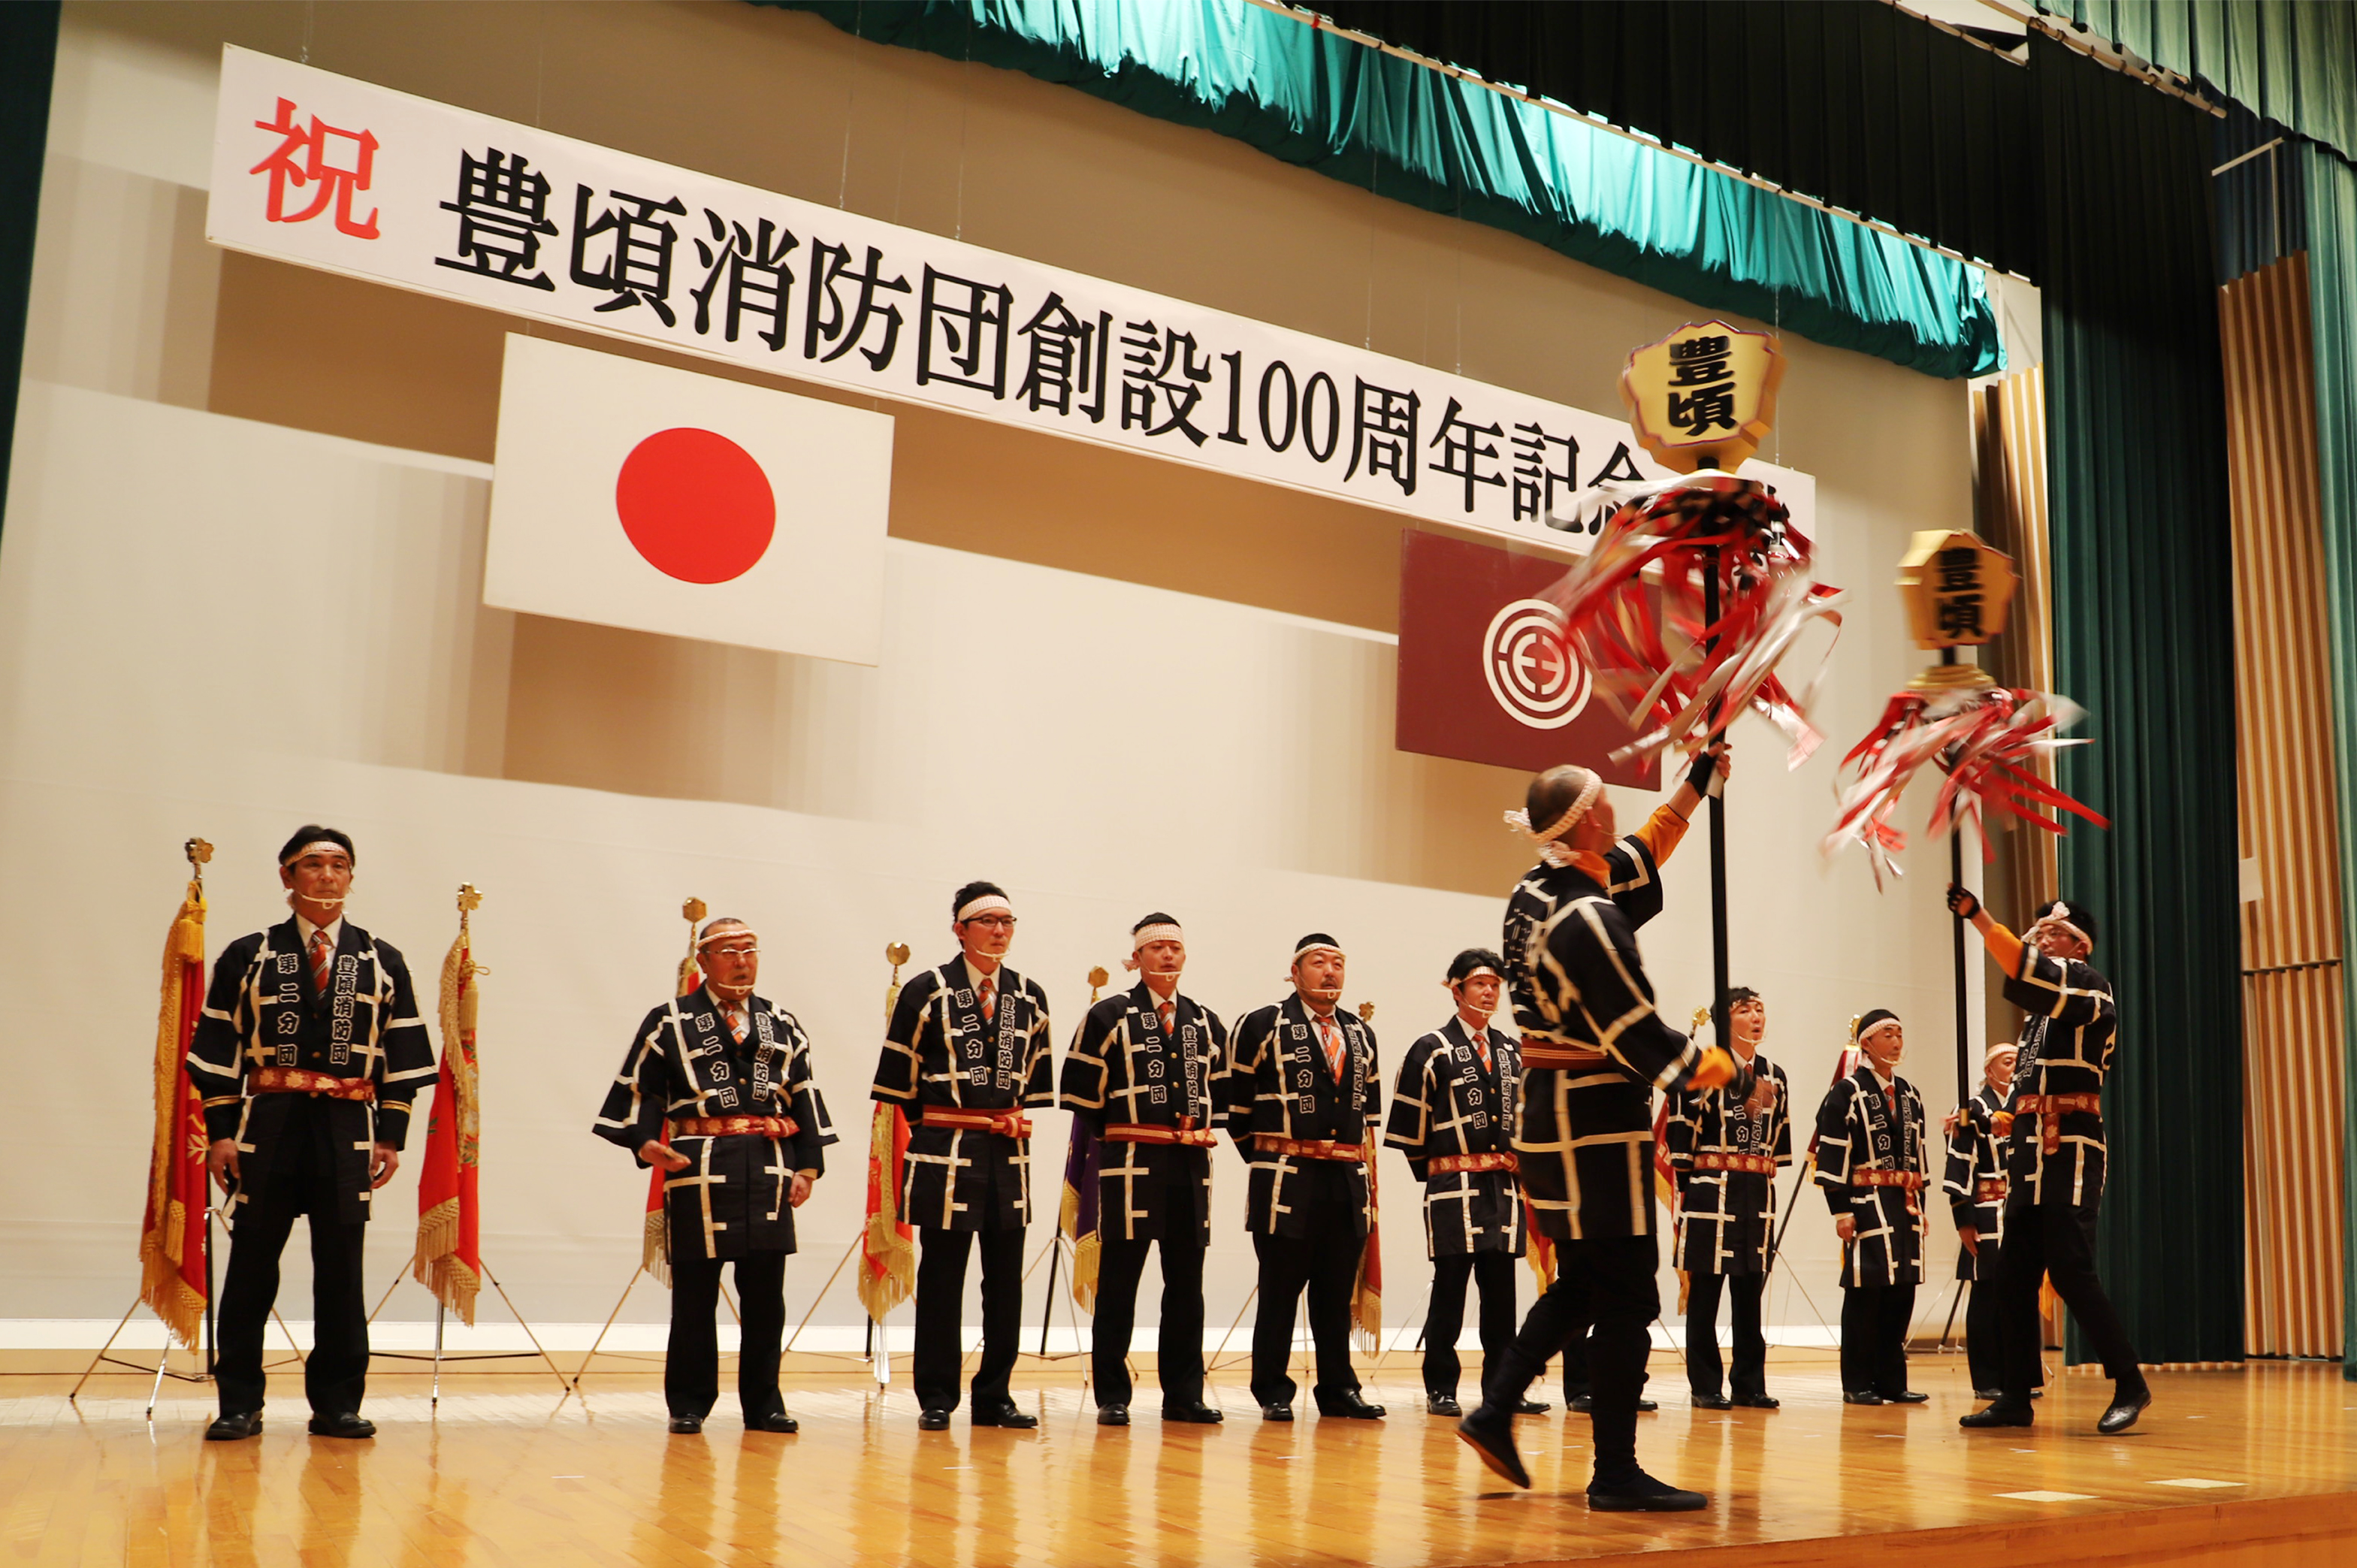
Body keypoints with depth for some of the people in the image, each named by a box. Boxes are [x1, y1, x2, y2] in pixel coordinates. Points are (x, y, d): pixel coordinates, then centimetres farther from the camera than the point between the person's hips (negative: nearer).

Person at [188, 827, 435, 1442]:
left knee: (341, 1270, 4)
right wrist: (220, 1131, -4)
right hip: (267, 1126, -1)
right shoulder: (246, 957, 6)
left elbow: (403, 1055, 8)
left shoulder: (382, 963, 9)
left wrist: (391, 1136, 1)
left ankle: (337, 1404, 13)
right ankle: (239, 1404, 12)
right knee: (252, 1265, 3)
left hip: (348, 1130, 1)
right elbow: (217, 1047, 4)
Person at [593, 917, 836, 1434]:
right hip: (697, 1172, -3)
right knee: (694, 1296, 2)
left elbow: (805, 1097, 16)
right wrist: (644, 1140, -14)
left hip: (769, 1170, 3)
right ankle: (688, 1404, 14)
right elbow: (639, 1087, 3)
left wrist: (807, 1166, 8)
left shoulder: (782, 1024, 16)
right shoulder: (669, 1022, 6)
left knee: (765, 1295, 5)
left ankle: (764, 1403, 15)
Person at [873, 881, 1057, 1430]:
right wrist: (929, 1127, 3)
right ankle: (936, 1399, 11)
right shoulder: (927, 992, -3)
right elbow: (900, 1075, 1)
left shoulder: (1029, 997, 9)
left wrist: (1022, 1116, 5)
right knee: (941, 1281, 2)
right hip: (946, 1154, -4)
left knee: (1006, 1281, 7)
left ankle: (995, 1396, 17)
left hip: (1009, 1156, 4)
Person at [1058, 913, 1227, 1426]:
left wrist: (1206, 1131, 12)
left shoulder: (1207, 1024, 16)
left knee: (1186, 1285, 7)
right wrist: (1110, 1140, 3)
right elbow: (1083, 1094, 2)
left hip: (1192, 1169, 4)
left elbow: (1219, 1091, 24)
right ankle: (1112, 1397, 7)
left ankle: (1183, 1395, 15)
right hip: (1130, 1168, -4)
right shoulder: (1108, 1017, 2)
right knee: (1118, 1284, 0)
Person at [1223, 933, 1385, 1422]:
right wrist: (1264, 1156, 5)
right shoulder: (1261, 1025, -2)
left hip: (1347, 1182, 5)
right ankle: (1273, 1392, 11)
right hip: (1287, 1181, -5)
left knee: (1337, 1291, 9)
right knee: (1280, 1290, 2)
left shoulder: (1361, 1034, 15)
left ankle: (1338, 1389, 18)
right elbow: (1236, 1104, 1)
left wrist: (1364, 1171, 16)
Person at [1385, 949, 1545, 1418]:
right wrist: (1433, 1171, 1)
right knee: (1450, 1288, -1)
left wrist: (1518, 1167, 14)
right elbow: (1410, 1122, -2)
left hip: (1505, 1187, 5)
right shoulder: (1432, 1049, -3)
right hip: (1455, 1189, -5)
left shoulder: (1512, 1051, 14)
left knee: (1501, 1290, 8)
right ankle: (1440, 1390, 7)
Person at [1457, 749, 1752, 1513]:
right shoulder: (1589, 920, -22)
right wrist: (1728, 1071, -5)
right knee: (1626, 1299, -2)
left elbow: (1634, 863, 25)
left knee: (1580, 1284, 19)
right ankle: (1616, 1473, 4)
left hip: (1547, 1115, 10)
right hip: (1598, 1123, -10)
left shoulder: (1534, 894, 7)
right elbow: (1644, 1041, -20)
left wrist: (1694, 786, 30)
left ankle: (1495, 1412, 18)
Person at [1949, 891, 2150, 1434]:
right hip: (2029, 1153, 9)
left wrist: (1980, 919, -32)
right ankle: (2016, 1398, 10)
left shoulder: (2088, 985, -3)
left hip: (2069, 1150, -9)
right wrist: (2000, 1119, 7)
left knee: (2069, 1268, -15)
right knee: (2013, 1275, 6)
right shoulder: (2041, 1012, 22)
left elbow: (2037, 975, -25)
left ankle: (2130, 1384, -3)